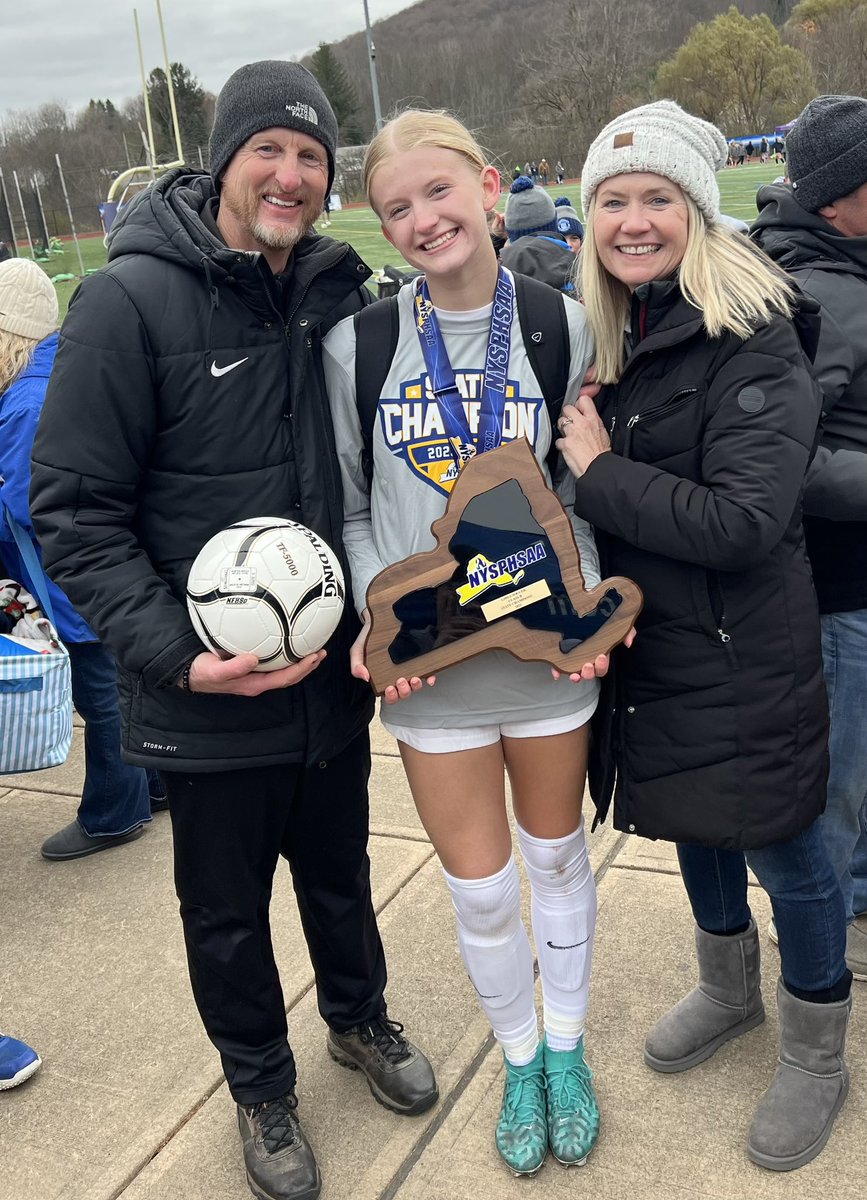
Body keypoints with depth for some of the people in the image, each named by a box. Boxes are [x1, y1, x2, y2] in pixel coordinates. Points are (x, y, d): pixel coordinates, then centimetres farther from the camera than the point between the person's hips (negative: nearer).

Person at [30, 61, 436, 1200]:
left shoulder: (340, 299, 1)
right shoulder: (130, 302, -15)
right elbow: (75, 510, -14)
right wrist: (174, 650, -22)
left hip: (332, 677, 4)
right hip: (206, 698, -4)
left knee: (339, 872, 24)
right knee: (228, 913, 16)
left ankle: (359, 1018, 53)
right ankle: (261, 1086, 43)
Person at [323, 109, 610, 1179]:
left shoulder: (567, 328, -5)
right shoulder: (357, 344, -5)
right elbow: (352, 506, 2)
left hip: (552, 650, 1)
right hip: (429, 666, 0)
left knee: (557, 857, 18)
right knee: (479, 889, 10)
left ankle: (566, 1049, 42)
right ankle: (520, 1061, 37)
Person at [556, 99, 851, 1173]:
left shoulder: (754, 340, -19)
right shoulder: (603, 336, 3)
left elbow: (743, 520, -28)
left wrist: (600, 472, -21)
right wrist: (601, 599, -5)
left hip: (744, 659, -6)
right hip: (650, 646, 7)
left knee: (781, 852, 10)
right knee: (692, 824, 23)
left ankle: (814, 1057, 34)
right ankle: (728, 991, 49)